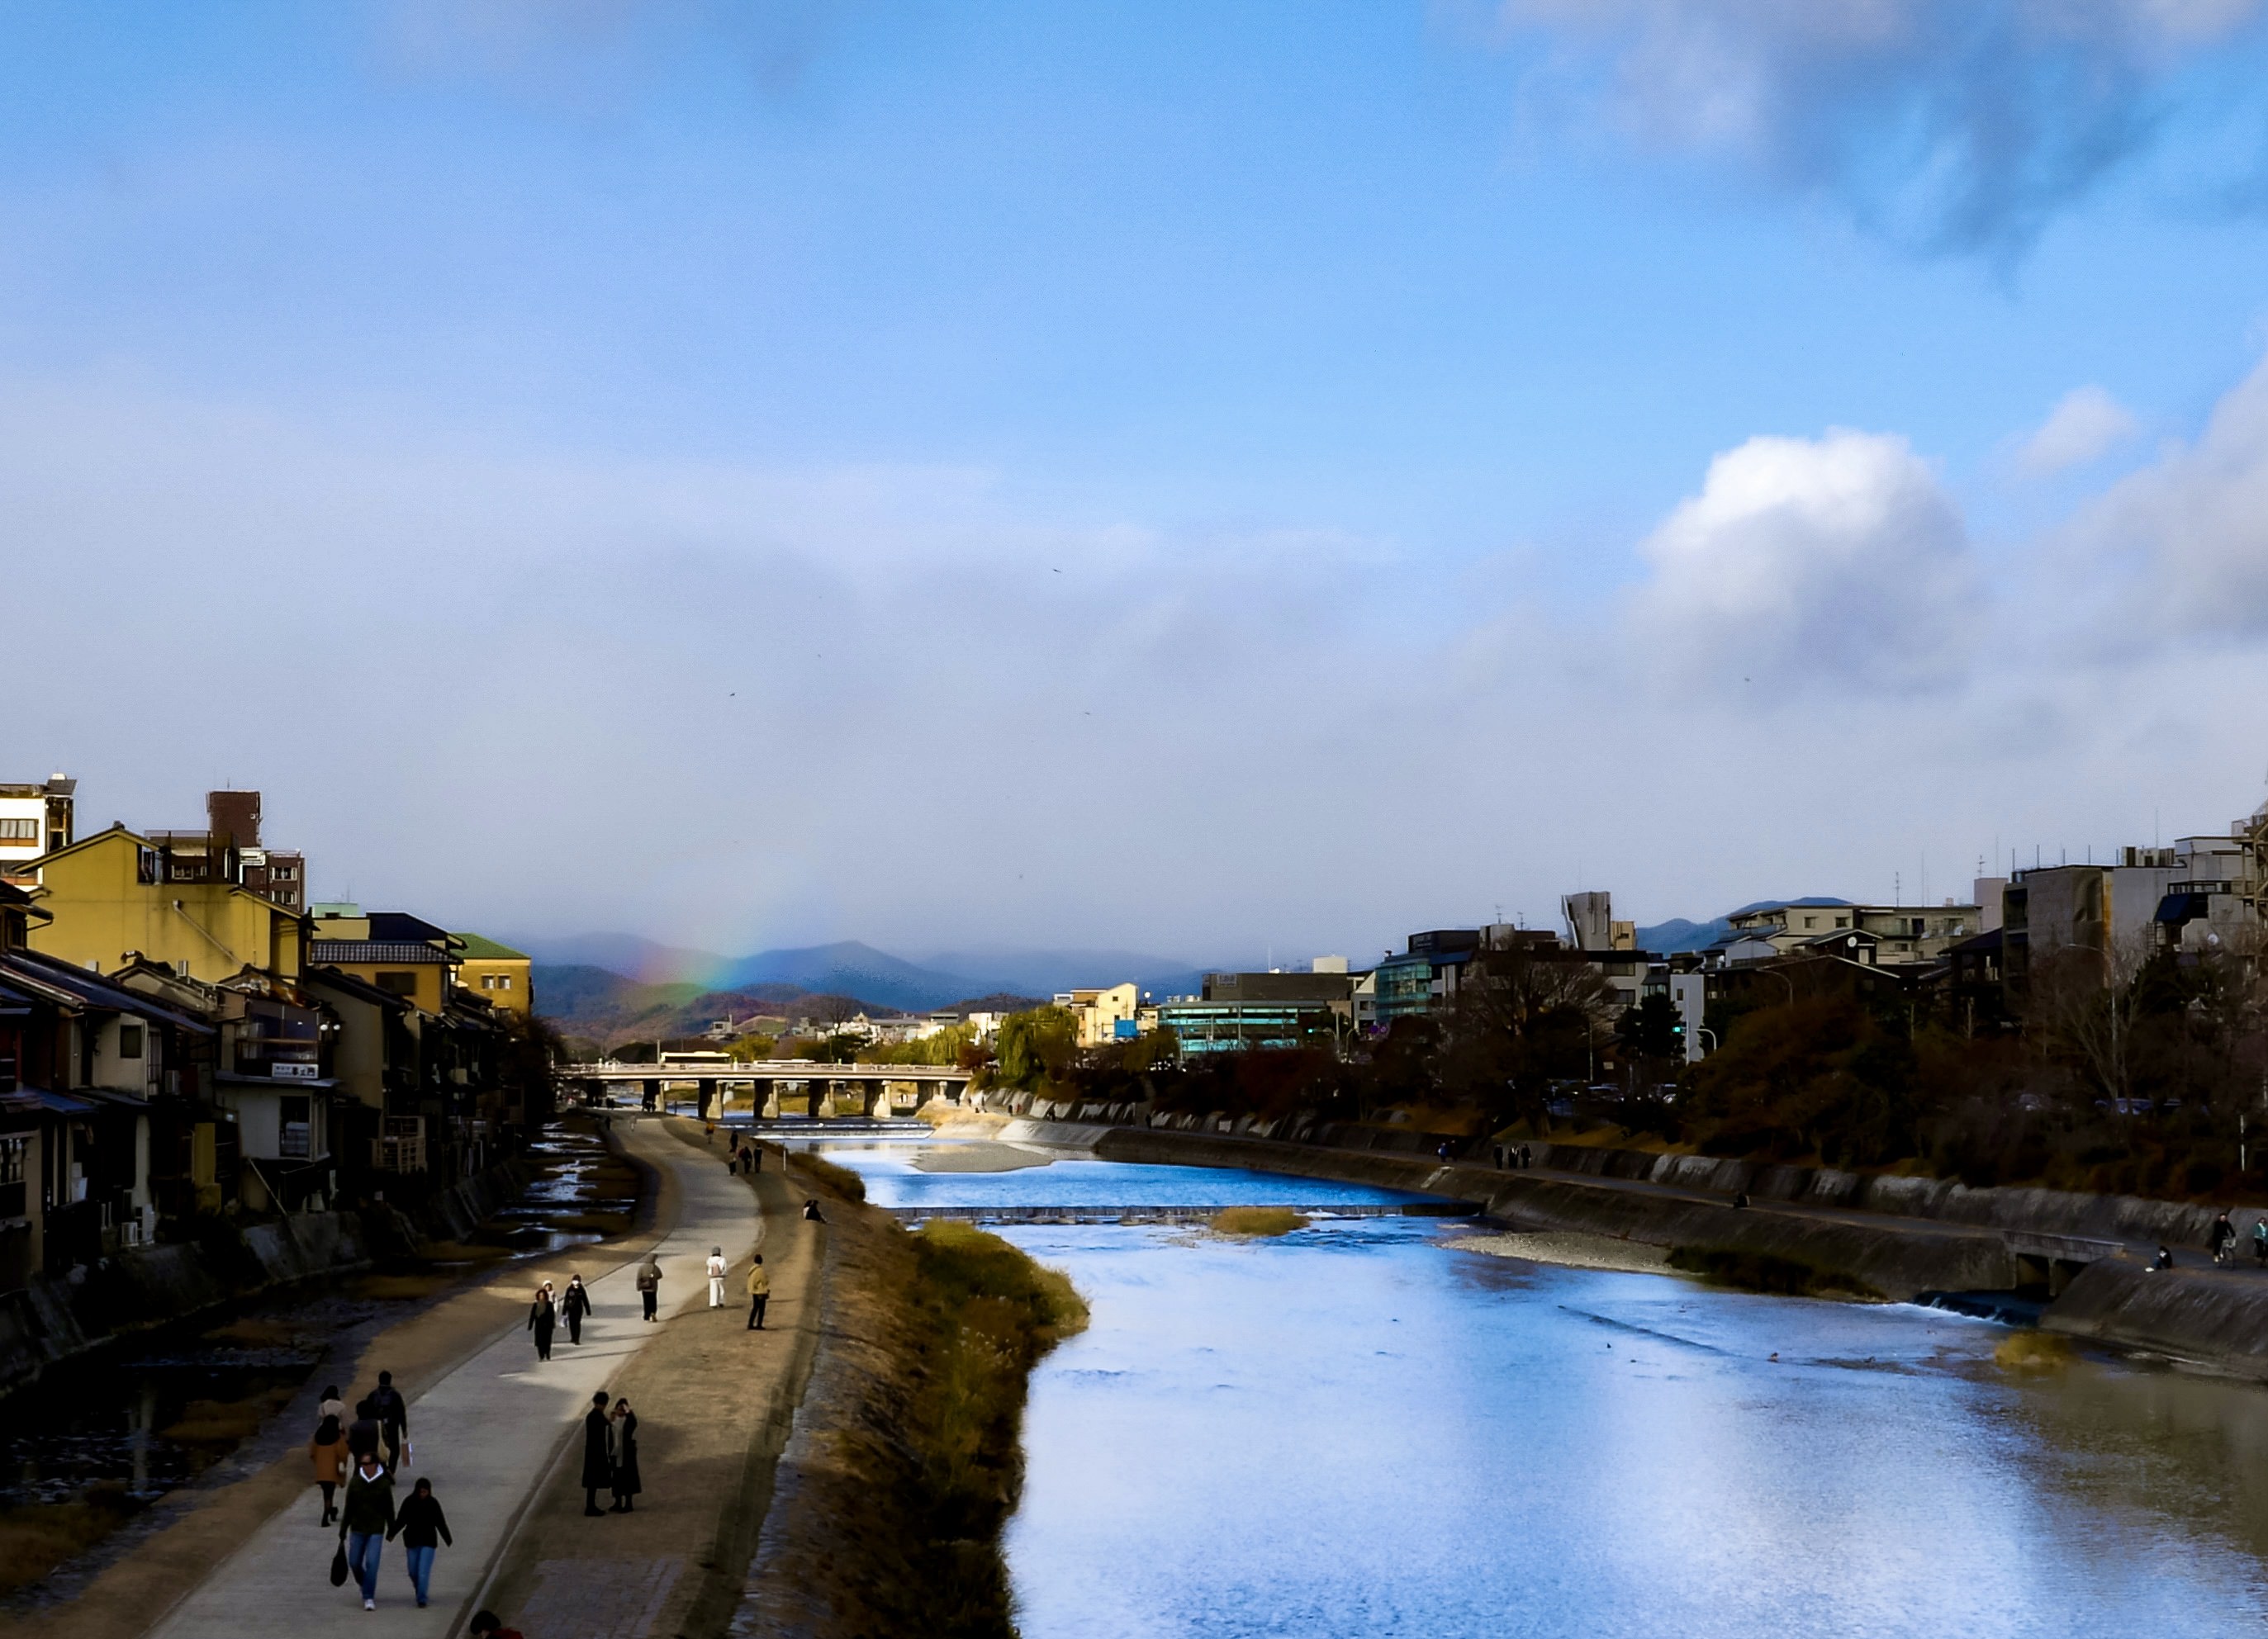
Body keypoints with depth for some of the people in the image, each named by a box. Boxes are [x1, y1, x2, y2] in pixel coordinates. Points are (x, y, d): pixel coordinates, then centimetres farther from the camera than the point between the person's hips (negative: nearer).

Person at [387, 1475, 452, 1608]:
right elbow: (400, 1521, 2)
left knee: (423, 1572, -10)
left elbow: (440, 1523, 3)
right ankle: (420, 1591, 36)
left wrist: (449, 1540, 7)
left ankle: (422, 1599, -6)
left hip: (428, 1542, -2)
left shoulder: (433, 1503, -3)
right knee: (413, 1572, 10)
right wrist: (391, 1534, -7)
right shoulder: (409, 1502, -2)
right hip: (412, 1542, 2)